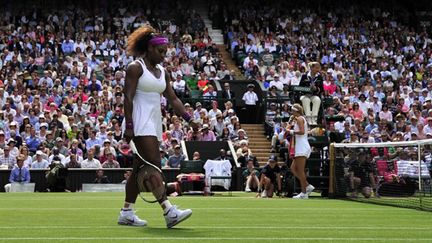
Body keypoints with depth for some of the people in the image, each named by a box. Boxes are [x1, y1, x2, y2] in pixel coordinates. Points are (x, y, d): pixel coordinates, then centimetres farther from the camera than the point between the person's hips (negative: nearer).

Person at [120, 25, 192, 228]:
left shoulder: (162, 72, 17)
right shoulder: (135, 67, -6)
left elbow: (173, 99, 17)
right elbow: (128, 97, -12)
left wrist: (189, 118, 7)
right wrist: (129, 126, -19)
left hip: (154, 124, 8)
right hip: (140, 123, -8)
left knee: (140, 169, 8)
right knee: (154, 165, -17)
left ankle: (126, 213, 12)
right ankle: (169, 212, -26)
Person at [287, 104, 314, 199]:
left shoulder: (299, 118, -6)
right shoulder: (301, 119, 23)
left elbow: (302, 131, -20)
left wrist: (292, 131, -11)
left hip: (302, 147, -10)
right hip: (300, 148, 10)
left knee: (300, 170, -9)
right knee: (293, 168, 11)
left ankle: (304, 193, -8)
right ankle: (308, 186, 7)